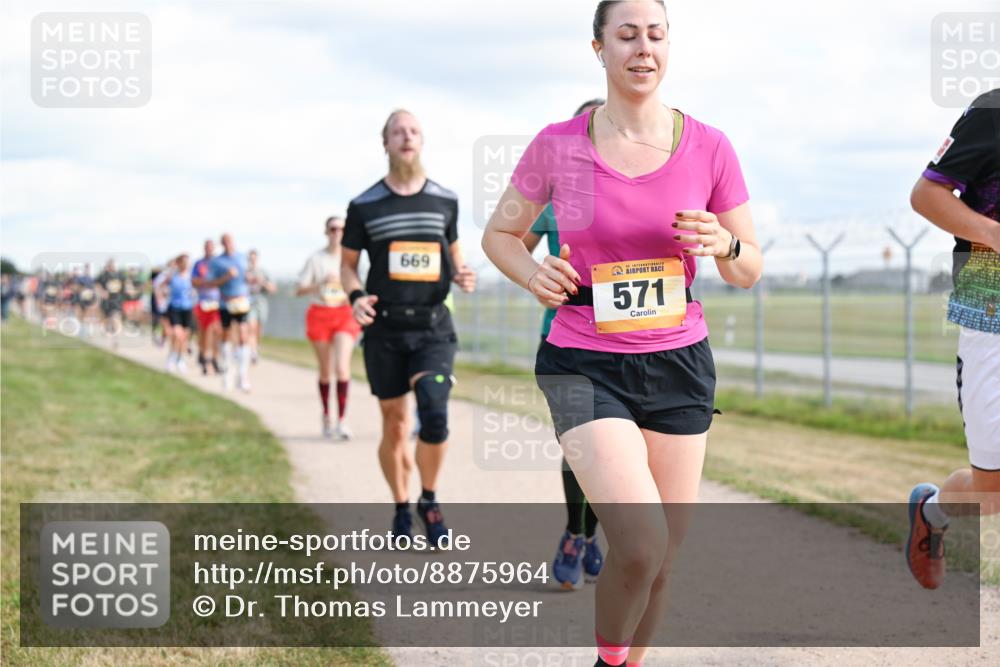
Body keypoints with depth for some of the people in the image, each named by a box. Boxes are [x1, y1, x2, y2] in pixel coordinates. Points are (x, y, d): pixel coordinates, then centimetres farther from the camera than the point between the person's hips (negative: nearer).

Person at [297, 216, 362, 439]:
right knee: (326, 371, 8)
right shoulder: (316, 258, -2)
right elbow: (299, 290, -4)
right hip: (320, 314, 0)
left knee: (342, 366, -16)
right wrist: (321, 283, -19)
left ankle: (342, 420, -14)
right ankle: (326, 418, 25)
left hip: (345, 314, 0)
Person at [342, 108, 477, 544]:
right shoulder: (364, 206, 2)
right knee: (394, 426, 5)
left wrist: (461, 275, -1)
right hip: (385, 329, 0)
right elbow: (348, 263, 11)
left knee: (435, 415, -19)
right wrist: (355, 296, -9)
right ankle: (401, 510, 24)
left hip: (433, 327, 0)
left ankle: (429, 501, 4)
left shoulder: (445, 201, 7)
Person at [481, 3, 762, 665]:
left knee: (663, 559, 7)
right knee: (641, 543, -19)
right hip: (585, 365, -3)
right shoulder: (557, 145, -4)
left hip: (679, 363, 3)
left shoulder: (708, 147, -1)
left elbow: (749, 269, 6)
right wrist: (533, 273, -10)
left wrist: (723, 245, -16)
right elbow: (500, 234, 11)